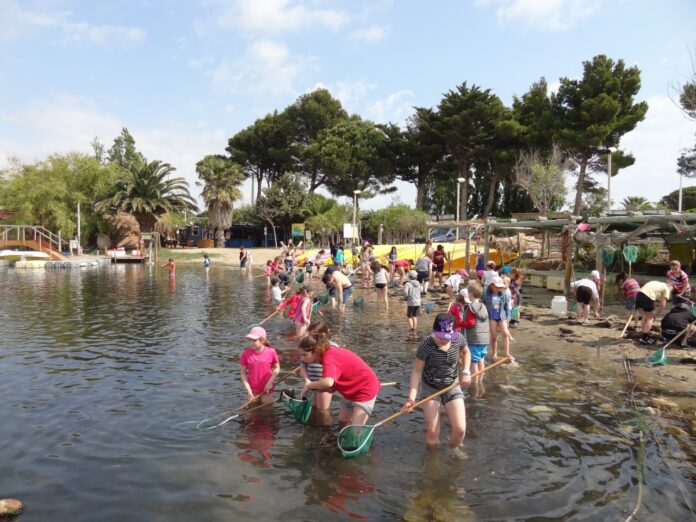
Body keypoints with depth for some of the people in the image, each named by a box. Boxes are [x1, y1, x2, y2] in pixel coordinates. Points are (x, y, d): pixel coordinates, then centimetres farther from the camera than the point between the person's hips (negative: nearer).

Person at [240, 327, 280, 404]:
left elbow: (277, 368, -1)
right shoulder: (246, 353, -12)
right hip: (253, 390, 1)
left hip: (267, 389, -1)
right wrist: (248, 389, -11)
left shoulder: (271, 352, -14)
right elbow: (243, 372, -5)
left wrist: (270, 382, -11)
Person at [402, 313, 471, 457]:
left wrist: (466, 372, -7)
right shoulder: (426, 345, -27)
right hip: (430, 388, -2)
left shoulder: (458, 338, -16)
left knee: (460, 429, -5)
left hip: (452, 387, 3)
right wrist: (411, 397, -28)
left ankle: (454, 447, 30)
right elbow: (416, 371, -20)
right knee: (432, 433, -3)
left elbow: (466, 352, 8)